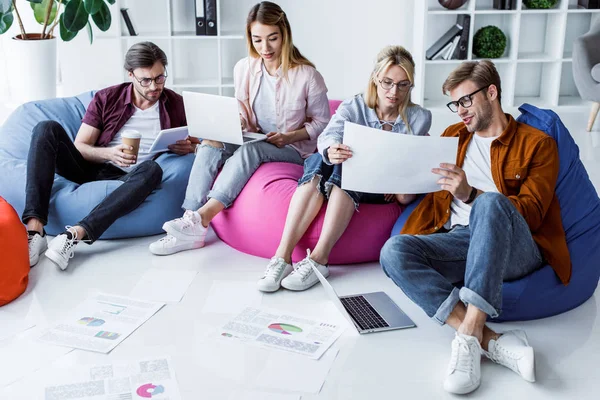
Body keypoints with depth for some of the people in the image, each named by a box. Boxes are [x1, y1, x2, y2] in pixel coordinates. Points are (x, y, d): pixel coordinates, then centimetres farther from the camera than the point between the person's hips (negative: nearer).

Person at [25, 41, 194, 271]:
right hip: (90, 169, 2)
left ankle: (76, 234, -47)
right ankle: (34, 229, -35)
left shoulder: (176, 105, 7)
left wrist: (188, 148, -14)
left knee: (152, 169, -36)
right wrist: (109, 154, -17)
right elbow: (79, 147, 4)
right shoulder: (106, 99, 6)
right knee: (47, 129, -23)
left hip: (127, 180, -1)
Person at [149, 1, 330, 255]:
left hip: (293, 149, -4)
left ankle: (201, 218, -40)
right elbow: (241, 111, 11)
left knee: (250, 149, -35)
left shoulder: (307, 75, -11)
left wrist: (289, 137, -17)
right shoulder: (243, 69, 0)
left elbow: (321, 122, -3)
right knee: (210, 142, -25)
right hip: (252, 142, 4)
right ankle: (190, 226, -32)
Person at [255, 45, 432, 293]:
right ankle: (282, 256, -41)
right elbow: (328, 136, -20)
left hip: (384, 191, -1)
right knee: (319, 160, -33)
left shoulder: (419, 118, 0)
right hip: (335, 181, 1)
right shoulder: (353, 107, -1)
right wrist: (331, 150, -44)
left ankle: (319, 259, -40)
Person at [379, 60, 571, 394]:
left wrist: (471, 194, -19)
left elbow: (532, 212, -4)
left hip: (515, 249, -4)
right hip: (459, 242, 4)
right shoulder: (454, 136, 24)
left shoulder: (537, 143, 9)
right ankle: (492, 341, -36)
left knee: (491, 202, -38)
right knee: (395, 251, -27)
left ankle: (470, 336, -43)